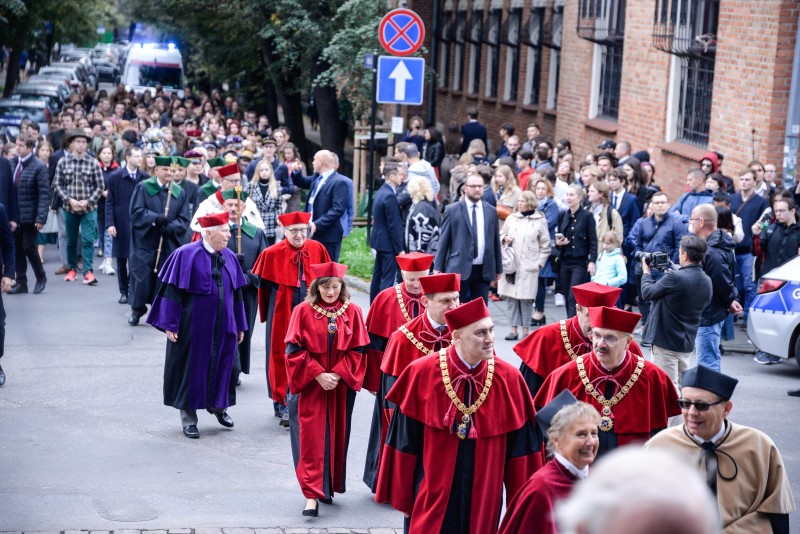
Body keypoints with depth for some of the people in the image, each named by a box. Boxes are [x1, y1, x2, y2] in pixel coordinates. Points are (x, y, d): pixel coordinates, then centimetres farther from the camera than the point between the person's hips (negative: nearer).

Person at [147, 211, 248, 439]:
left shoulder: (229, 257, 5)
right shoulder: (186, 255, -12)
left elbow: (236, 293, 11)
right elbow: (172, 291, -12)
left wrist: (240, 325, 12)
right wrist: (170, 325, -14)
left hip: (222, 326, 5)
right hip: (194, 325, -5)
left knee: (221, 366, 13)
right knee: (192, 367, 4)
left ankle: (218, 405, 35)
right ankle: (188, 417, 16)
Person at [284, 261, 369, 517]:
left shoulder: (352, 312, 2)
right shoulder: (303, 311, -4)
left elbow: (357, 350, 1)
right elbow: (294, 350, -6)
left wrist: (337, 374, -12)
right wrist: (318, 375, -15)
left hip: (340, 386, 2)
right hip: (309, 387, -2)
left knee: (336, 437, 10)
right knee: (311, 440, -4)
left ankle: (328, 487, 25)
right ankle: (312, 495, -4)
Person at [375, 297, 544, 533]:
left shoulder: (509, 379, -6)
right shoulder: (422, 374, -10)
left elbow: (519, 448, 0)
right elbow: (405, 442, -3)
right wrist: (402, 498, 1)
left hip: (483, 503, 1)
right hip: (431, 502, -1)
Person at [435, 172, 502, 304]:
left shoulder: (491, 212, 10)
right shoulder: (452, 210, 0)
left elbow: (495, 241, 13)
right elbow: (443, 241, 1)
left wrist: (498, 269, 13)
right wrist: (438, 268, -3)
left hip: (483, 271, 3)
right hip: (459, 269, -3)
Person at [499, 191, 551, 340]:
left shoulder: (540, 221, 1)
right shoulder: (511, 218, 10)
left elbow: (545, 245, 3)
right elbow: (500, 235, 20)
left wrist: (539, 263, -3)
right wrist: (504, 238, -2)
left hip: (528, 266, -3)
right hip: (511, 264, 3)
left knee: (526, 298, -1)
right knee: (511, 297, 3)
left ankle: (525, 330, 7)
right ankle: (514, 329, 8)